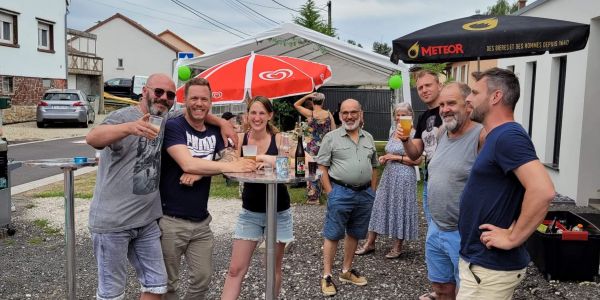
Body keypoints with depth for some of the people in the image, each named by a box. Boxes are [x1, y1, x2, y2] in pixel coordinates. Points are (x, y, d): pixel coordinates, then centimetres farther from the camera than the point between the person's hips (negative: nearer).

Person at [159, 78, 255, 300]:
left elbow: (231, 159, -3)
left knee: (202, 280, 11)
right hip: (171, 220, -5)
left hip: (201, 222, 5)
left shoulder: (214, 131, 9)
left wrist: (200, 172, -18)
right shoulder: (173, 127, -11)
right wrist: (232, 166, -21)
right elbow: (188, 164, -24)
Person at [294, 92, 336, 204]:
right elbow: (333, 131, 2)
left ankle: (312, 197, 11)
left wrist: (307, 96, -1)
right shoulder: (328, 114, -3)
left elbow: (296, 105, 4)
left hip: (312, 145, -3)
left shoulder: (310, 114, -10)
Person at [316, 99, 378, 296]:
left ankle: (346, 271, 29)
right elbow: (322, 167, -5)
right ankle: (327, 276, 10)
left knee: (355, 234, 14)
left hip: (365, 193, 5)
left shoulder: (368, 138, 11)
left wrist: (372, 192, 10)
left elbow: (373, 167, 17)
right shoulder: (331, 137, -4)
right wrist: (330, 193, -11)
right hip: (341, 193, -5)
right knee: (333, 235, 0)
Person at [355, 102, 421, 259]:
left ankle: (398, 246, 18)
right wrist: (384, 158, 5)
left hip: (404, 177, -7)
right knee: (380, 205, 8)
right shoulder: (393, 133, 11)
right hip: (388, 175, 7)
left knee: (400, 207, 3)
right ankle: (370, 243, 17)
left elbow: (417, 160, -14)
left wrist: (397, 158, -15)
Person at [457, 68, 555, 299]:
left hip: (490, 266, -9)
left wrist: (512, 239, -24)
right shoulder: (498, 136, 12)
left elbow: (543, 191, -31)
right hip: (480, 259, 9)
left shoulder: (508, 136, -20)